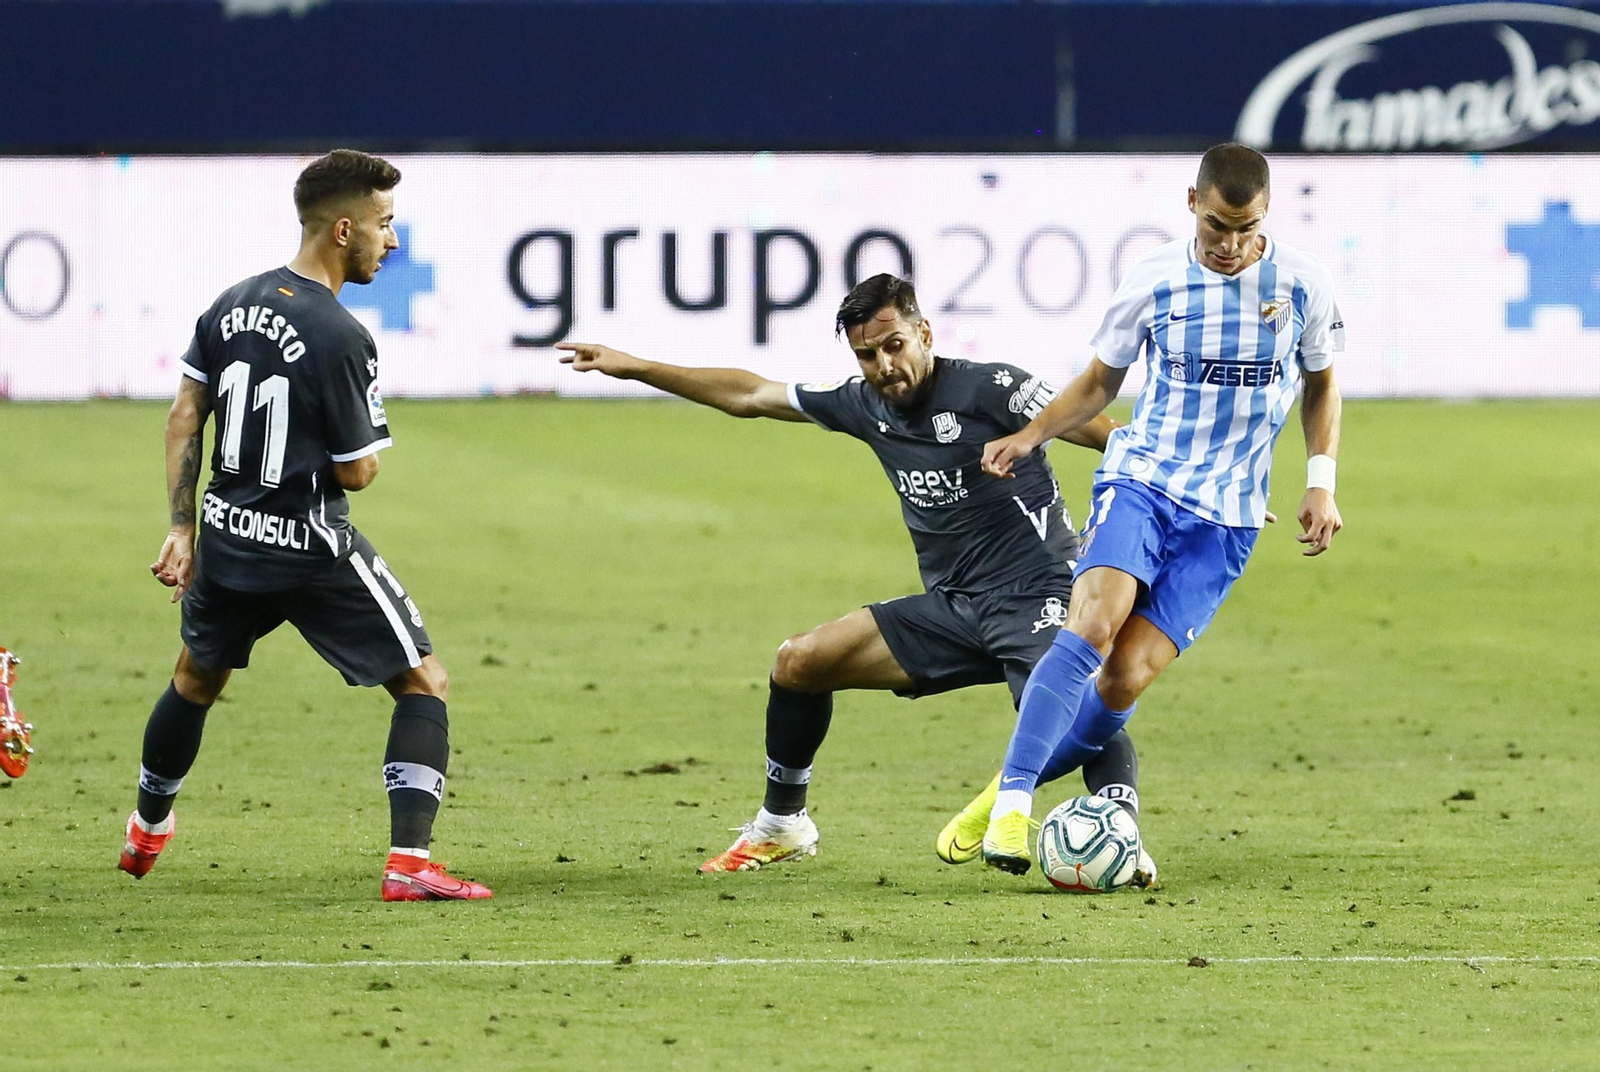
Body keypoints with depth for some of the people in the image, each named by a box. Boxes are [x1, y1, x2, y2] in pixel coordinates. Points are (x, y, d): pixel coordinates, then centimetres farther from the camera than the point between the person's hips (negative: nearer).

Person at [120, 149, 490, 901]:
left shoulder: (231, 306, 2)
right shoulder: (338, 338, -20)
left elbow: (184, 420, 7)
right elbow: (356, 472, -15)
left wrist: (180, 528, 12)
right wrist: (369, 431, 6)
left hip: (227, 537, 7)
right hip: (314, 550, -7)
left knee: (196, 679, 29)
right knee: (423, 683, 3)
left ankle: (146, 832, 48)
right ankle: (409, 862, -9)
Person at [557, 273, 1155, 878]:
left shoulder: (989, 390, -14)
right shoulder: (864, 405, 6)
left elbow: (1090, 429, -18)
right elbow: (748, 396, 17)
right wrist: (632, 368, 20)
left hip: (1033, 599, -7)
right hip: (949, 608, 7)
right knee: (800, 662, 4)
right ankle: (780, 826, 21)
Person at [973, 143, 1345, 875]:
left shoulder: (1301, 285, -3)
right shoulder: (1154, 283, -3)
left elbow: (1321, 383, 15)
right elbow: (1100, 381, 12)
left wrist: (1321, 482, 3)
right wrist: (1029, 437, -4)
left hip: (1226, 517, 1)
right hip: (1140, 479, -1)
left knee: (1128, 677, -11)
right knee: (1091, 625, -27)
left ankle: (1022, 779, 10)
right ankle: (1012, 801, -25)